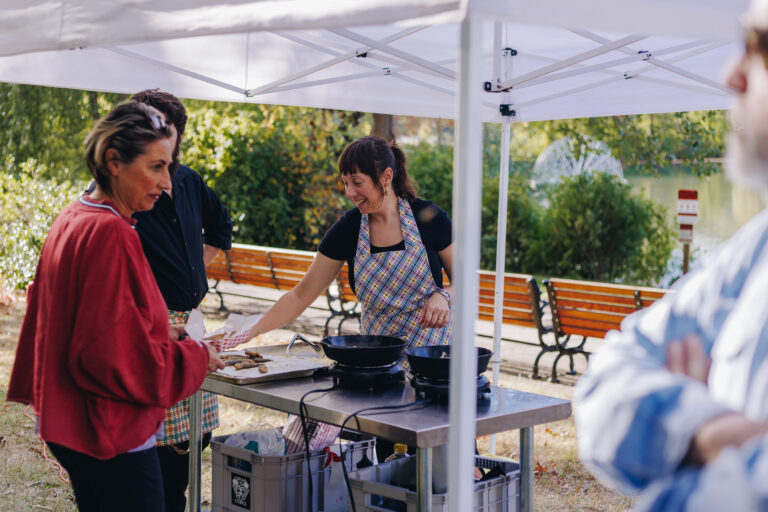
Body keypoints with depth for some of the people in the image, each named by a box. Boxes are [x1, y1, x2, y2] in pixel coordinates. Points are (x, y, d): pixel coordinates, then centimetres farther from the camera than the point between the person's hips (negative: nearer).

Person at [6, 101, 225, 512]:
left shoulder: (72, 220, 8)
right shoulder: (110, 234, -22)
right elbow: (121, 356, -23)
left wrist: (158, 331, 15)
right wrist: (196, 357, -10)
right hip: (113, 435, -10)